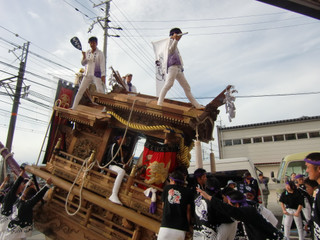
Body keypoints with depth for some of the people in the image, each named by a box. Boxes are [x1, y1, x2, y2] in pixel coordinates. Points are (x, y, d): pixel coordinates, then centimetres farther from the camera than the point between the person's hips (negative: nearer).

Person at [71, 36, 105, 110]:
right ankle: (74, 107, 8)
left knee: (100, 91, -14)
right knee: (80, 90, 2)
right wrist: (84, 56, -7)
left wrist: (103, 76, -18)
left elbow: (102, 65, -8)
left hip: (97, 75, -4)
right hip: (87, 74, 5)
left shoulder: (100, 53, -1)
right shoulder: (87, 52, 13)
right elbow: (83, 63, 13)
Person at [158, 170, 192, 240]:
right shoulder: (188, 192, 8)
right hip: (181, 229, 1)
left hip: (166, 226, -1)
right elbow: (188, 211, 6)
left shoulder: (167, 188, 11)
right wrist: (187, 226, 15)